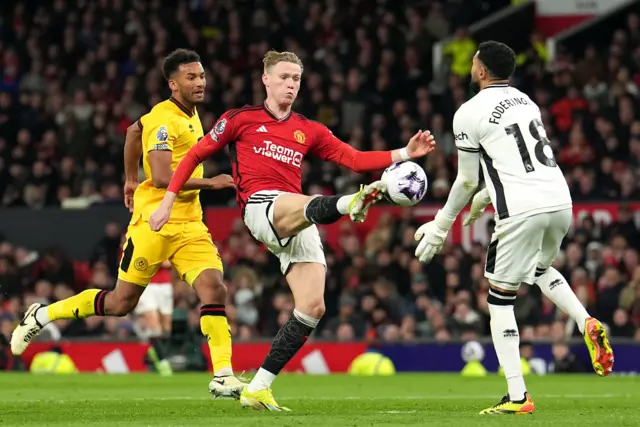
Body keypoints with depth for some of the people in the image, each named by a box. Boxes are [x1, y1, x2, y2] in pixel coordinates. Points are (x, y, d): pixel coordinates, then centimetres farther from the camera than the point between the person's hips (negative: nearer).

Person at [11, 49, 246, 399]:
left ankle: (223, 377, -14)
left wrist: (131, 179, 31)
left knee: (214, 289, -13)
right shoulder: (164, 120, -15)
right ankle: (41, 315, 20)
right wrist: (209, 182, -21)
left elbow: (135, 130, 28)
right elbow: (162, 177, -24)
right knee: (121, 302, 1)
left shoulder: (190, 114, 13)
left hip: (189, 225, 7)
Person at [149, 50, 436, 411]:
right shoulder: (241, 120, 12)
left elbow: (355, 159, 13)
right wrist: (169, 201, 8)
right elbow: (196, 155, 15)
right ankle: (349, 204, -80)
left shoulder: (309, 131, 22)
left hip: (298, 228, 6)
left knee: (313, 307, -6)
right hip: (261, 206, -5)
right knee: (309, 206, -40)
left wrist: (405, 154, 0)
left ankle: (258, 388, 2)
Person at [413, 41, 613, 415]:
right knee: (541, 268, 34)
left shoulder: (470, 113, -2)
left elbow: (467, 181, 3)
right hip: (560, 199, 7)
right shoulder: (526, 102, 20)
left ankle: (517, 396, 0)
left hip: (521, 211, -7)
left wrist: (441, 225, 16)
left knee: (501, 298, 6)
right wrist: (485, 197, 44)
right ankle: (588, 325, 9)